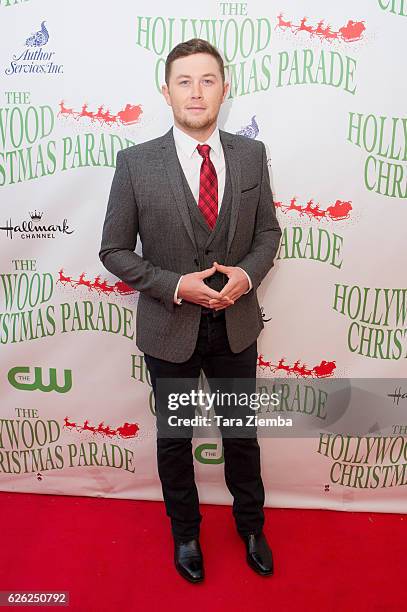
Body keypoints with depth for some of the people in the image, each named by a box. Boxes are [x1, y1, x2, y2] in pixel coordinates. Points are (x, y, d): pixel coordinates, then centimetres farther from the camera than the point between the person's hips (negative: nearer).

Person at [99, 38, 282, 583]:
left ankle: (250, 524, 49)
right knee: (174, 438, 18)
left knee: (242, 432, 20)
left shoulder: (251, 154, -3)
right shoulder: (136, 163, -11)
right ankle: (185, 531, 47)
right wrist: (177, 286, -19)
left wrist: (246, 273, -15)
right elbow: (115, 250, -7)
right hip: (170, 327, -2)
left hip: (236, 324, 2)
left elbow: (268, 231, 5)